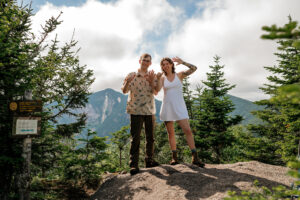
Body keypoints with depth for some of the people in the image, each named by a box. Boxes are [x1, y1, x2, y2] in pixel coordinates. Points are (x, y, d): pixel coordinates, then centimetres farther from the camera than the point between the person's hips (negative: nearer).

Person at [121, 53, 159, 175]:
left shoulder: (152, 76, 11)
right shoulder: (132, 75, 4)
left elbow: (155, 92, 1)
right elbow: (124, 91, -3)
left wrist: (151, 82, -18)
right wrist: (127, 82, -24)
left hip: (149, 110, 4)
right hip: (136, 110, -3)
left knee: (150, 137, 10)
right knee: (135, 138, -5)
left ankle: (149, 160, 23)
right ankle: (133, 164, -1)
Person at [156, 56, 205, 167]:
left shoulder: (180, 75, 6)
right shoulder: (162, 78, 8)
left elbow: (194, 68, -6)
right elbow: (157, 89, -8)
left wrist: (182, 62, -16)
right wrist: (158, 79, -21)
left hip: (179, 106, -2)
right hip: (167, 107, 2)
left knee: (187, 130, -12)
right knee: (171, 133, 4)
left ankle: (195, 157, -11)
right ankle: (174, 157, 12)